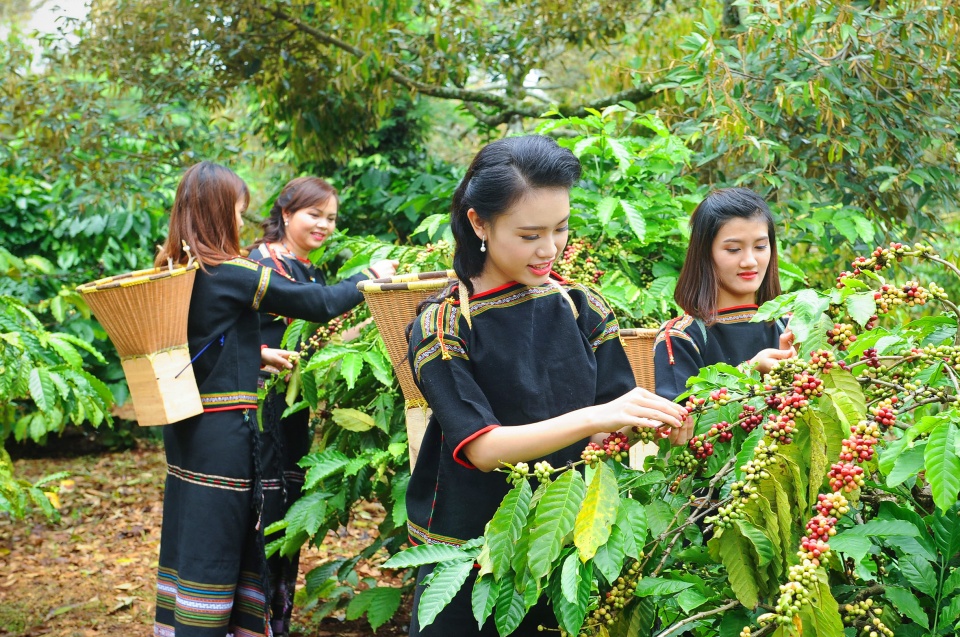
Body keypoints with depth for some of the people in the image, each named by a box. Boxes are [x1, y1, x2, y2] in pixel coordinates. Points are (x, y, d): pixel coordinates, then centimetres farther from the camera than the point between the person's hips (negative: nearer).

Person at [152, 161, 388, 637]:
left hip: (183, 427, 8)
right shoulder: (235, 275, -16)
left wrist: (258, 354, 21)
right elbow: (318, 303, -10)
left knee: (186, 541, 15)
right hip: (224, 431, -8)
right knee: (216, 549, 0)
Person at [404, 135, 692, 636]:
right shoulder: (443, 327, -11)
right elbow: (483, 448, -21)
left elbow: (616, 424, -2)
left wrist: (645, 420, -25)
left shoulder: (581, 308, 0)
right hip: (471, 552, -3)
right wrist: (594, 418, -33)